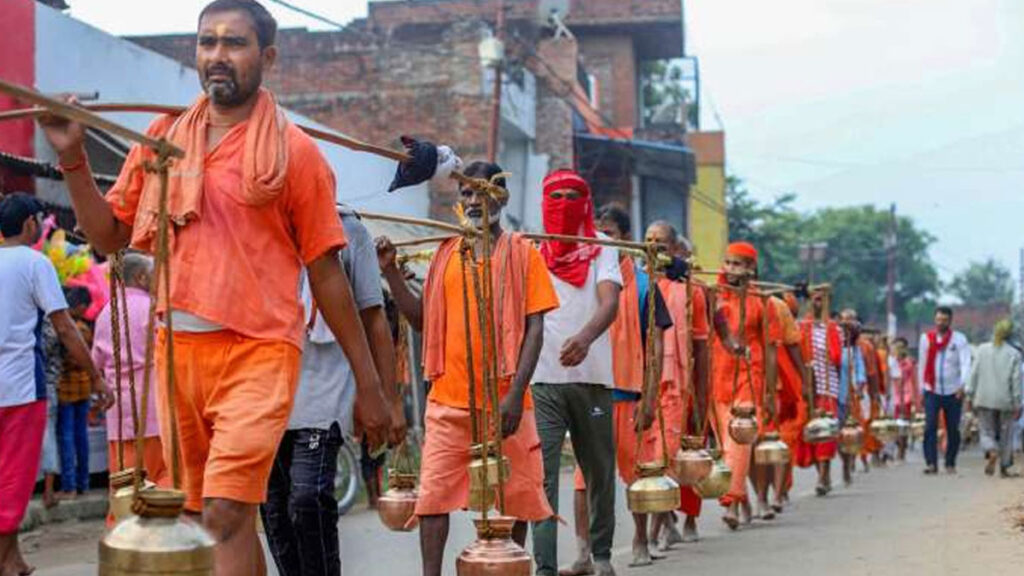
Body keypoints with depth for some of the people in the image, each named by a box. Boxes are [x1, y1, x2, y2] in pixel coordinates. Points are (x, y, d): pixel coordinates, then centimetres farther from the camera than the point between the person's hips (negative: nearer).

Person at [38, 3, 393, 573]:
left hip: (256, 353, -5)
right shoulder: (163, 139, 12)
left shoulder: (294, 151, 0)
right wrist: (73, 157, 0)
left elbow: (327, 274, 1)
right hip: (176, 349, 5)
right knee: (205, 515, 14)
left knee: (226, 514, -17)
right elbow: (109, 234, 13)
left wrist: (369, 383, 0)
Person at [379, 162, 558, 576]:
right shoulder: (446, 254, 12)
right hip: (448, 400, 3)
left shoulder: (521, 253, 2)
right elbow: (423, 319, 14)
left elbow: (534, 328, -3)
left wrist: (516, 392, -13)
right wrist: (391, 272, 2)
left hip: (503, 400, -2)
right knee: (434, 492, -3)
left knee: (513, 496, 5)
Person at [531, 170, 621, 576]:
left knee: (599, 471, 10)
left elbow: (609, 303, -11)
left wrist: (585, 337, -32)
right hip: (542, 378, 0)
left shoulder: (600, 248, 5)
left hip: (592, 375, 0)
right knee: (542, 476, -10)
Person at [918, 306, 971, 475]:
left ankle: (950, 463, 17)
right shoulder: (926, 338, 6)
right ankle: (931, 463, -13)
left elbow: (966, 363, -10)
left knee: (953, 429, 5)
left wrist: (963, 385, -25)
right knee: (930, 427, -11)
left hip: (953, 392, -1)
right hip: (932, 391, 1)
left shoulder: (959, 339, 0)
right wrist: (922, 387, 10)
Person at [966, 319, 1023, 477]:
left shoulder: (982, 350, 0)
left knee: (987, 432, 9)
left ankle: (992, 452, -21)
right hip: (1005, 401, -1)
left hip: (984, 400, 1)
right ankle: (1004, 468, 15)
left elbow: (974, 374, -1)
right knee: (1005, 434, 11)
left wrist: (969, 397, 4)